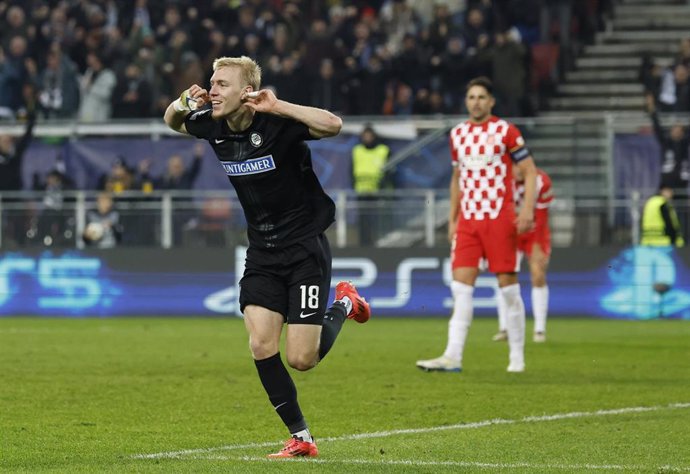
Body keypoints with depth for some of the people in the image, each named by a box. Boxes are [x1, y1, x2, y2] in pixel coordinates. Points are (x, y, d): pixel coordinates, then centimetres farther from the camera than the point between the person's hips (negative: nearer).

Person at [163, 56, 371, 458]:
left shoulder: (276, 123, -20)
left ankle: (344, 304, 22)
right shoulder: (213, 127, -1)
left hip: (305, 249, -6)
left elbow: (333, 125, -35)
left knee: (301, 359, -8)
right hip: (262, 253, 6)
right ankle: (301, 438, 4)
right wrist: (185, 103, -4)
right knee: (261, 347, -9)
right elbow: (173, 122, 19)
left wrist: (278, 106, -38)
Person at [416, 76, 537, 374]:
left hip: (499, 219, -5)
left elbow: (530, 171, -4)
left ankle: (517, 357, 9)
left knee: (508, 287, 0)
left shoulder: (506, 132, -4)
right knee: (461, 287, -4)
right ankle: (453, 357, -9)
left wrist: (527, 209, -16)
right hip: (467, 221, 5)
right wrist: (452, 219, 17)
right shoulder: (457, 134, 12)